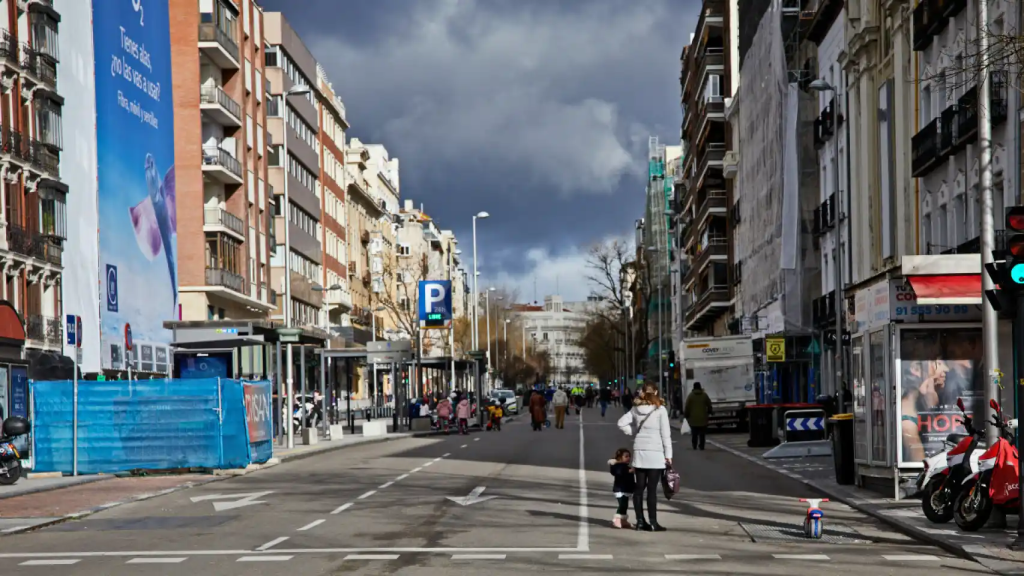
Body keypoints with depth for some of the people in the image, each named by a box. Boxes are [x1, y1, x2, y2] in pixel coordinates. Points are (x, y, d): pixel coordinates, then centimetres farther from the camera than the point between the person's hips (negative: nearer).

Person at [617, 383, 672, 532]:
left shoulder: (636, 409, 4)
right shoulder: (660, 409, -7)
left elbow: (622, 423, 0)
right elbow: (665, 434, -8)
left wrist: (634, 433, 8)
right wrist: (668, 454, -4)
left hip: (639, 452, 4)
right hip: (656, 453, -4)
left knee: (639, 487, 9)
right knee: (652, 489, -3)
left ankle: (640, 521, 11)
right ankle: (653, 522, -1)